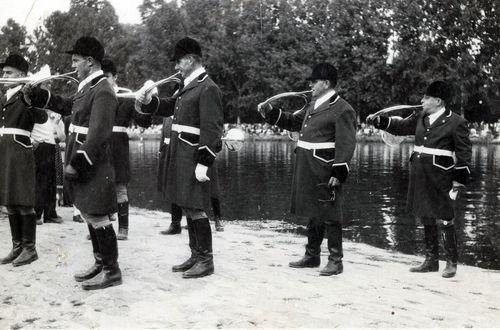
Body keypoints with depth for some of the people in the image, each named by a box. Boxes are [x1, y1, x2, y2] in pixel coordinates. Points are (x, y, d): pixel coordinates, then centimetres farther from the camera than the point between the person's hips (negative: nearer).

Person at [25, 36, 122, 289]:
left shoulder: (103, 91, -16)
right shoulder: (87, 88, 13)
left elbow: (98, 134, -23)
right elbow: (67, 106, 31)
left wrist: (77, 163, -24)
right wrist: (37, 94, 21)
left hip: (92, 165, -9)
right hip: (81, 162, 9)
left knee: (97, 217, -4)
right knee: (89, 215, 15)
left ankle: (111, 271, 6)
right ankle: (100, 263, 26)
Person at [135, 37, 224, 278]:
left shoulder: (208, 88, -13)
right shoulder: (188, 87, 17)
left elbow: (211, 129, -18)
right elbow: (167, 107, 24)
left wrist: (204, 163, -22)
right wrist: (147, 100, 3)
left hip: (194, 158, -9)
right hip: (180, 158, 9)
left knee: (196, 209, -6)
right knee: (187, 208, 13)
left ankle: (206, 260, 3)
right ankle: (196, 256, 22)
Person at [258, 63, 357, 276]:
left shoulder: (342, 110, -12)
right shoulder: (313, 105, 15)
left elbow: (346, 145, -16)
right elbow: (293, 122, 27)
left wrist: (338, 174, -20)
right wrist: (271, 112, 14)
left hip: (325, 173, -8)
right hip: (307, 170, 9)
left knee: (329, 216, -1)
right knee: (313, 214, 17)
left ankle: (336, 261, 8)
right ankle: (312, 256, 28)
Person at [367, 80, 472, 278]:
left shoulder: (456, 123, -7)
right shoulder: (420, 118, 10)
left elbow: (464, 155, -6)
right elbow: (400, 126, 21)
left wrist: (458, 182, -9)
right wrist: (378, 121, 7)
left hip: (440, 177, -7)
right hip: (419, 176, 7)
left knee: (444, 221, -2)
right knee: (426, 220, 14)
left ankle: (451, 263, 11)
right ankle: (431, 261, 25)